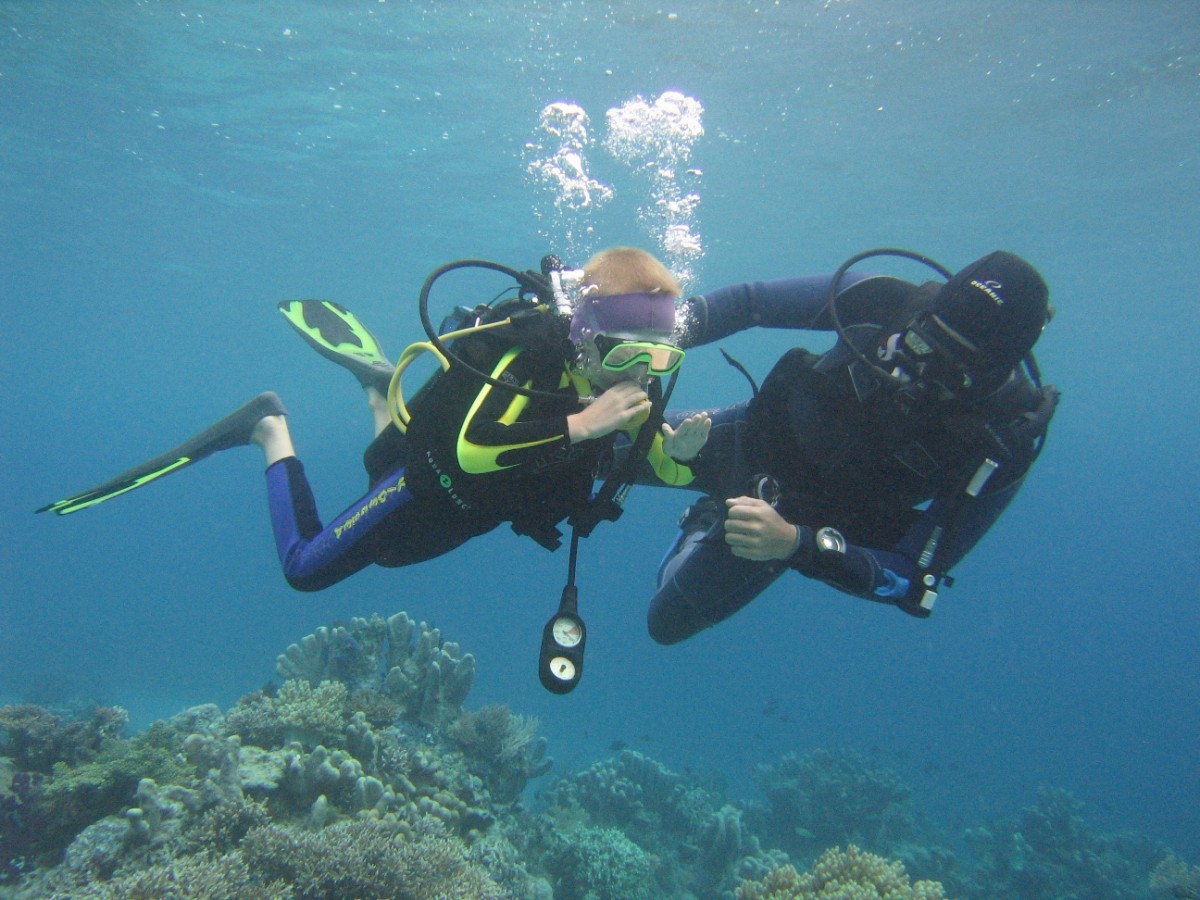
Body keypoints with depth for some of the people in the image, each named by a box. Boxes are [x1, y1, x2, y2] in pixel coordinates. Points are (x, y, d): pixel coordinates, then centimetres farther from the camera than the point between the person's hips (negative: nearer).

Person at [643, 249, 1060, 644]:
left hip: (804, 521, -1)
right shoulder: (884, 302, -28)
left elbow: (911, 579, -26)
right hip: (749, 438, 2)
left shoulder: (1001, 448, -30)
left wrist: (795, 543, -41)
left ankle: (706, 523, 37)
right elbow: (750, 301, -16)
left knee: (667, 622, 12)